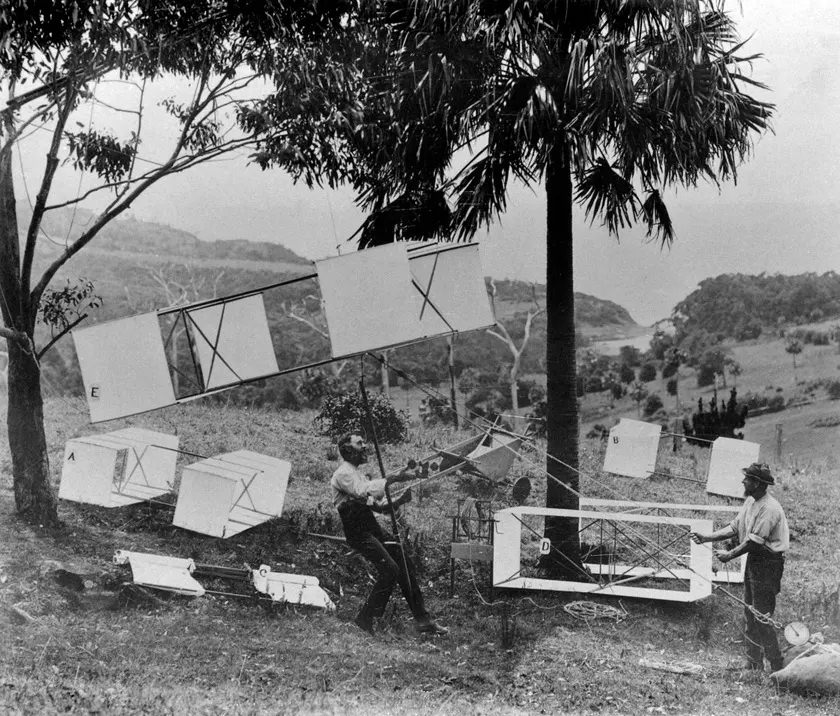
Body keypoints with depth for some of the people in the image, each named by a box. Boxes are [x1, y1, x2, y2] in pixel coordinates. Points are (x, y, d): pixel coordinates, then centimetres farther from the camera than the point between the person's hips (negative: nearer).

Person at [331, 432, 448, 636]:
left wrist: (401, 500, 2)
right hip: (358, 532, -9)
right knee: (389, 569, -19)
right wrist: (393, 478, -24)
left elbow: (380, 506, 20)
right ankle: (365, 619, -7)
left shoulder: (359, 475, 23)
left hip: (373, 528, 9)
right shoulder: (342, 474, -6)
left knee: (405, 563, 1)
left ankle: (422, 620, 4)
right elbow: (363, 492, -26)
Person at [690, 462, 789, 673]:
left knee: (761, 617, -7)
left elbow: (754, 540, -23)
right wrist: (706, 538, 3)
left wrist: (730, 555, -17)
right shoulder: (750, 502, 8)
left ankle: (777, 668, 3)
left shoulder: (769, 508, -21)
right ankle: (754, 666, 23)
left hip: (768, 564, -10)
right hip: (754, 560, 10)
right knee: (750, 615, 14)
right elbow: (734, 528, 10)